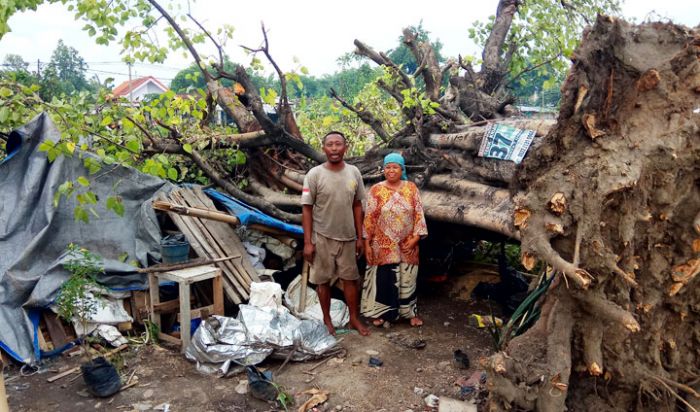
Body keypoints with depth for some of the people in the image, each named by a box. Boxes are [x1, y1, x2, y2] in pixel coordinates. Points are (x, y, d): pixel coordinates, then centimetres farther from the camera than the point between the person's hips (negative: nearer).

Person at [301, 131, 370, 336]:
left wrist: (359, 237, 6)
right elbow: (307, 209, -8)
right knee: (323, 280, 10)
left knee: (350, 279, 13)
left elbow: (357, 206, 6)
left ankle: (354, 318, 29)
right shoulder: (314, 174, -11)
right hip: (323, 238, -3)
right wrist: (308, 242, -11)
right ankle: (327, 319, 28)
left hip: (348, 237, 3)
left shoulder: (354, 172, -1)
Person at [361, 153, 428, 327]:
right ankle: (381, 312, 23)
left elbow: (419, 214, 0)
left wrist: (415, 238, -10)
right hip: (383, 245, -1)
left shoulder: (411, 188, 1)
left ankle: (410, 311, 28)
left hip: (407, 245, 2)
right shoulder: (376, 190, -4)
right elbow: (369, 218, -4)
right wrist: (367, 243, -7)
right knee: (383, 278, 6)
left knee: (407, 278, 12)